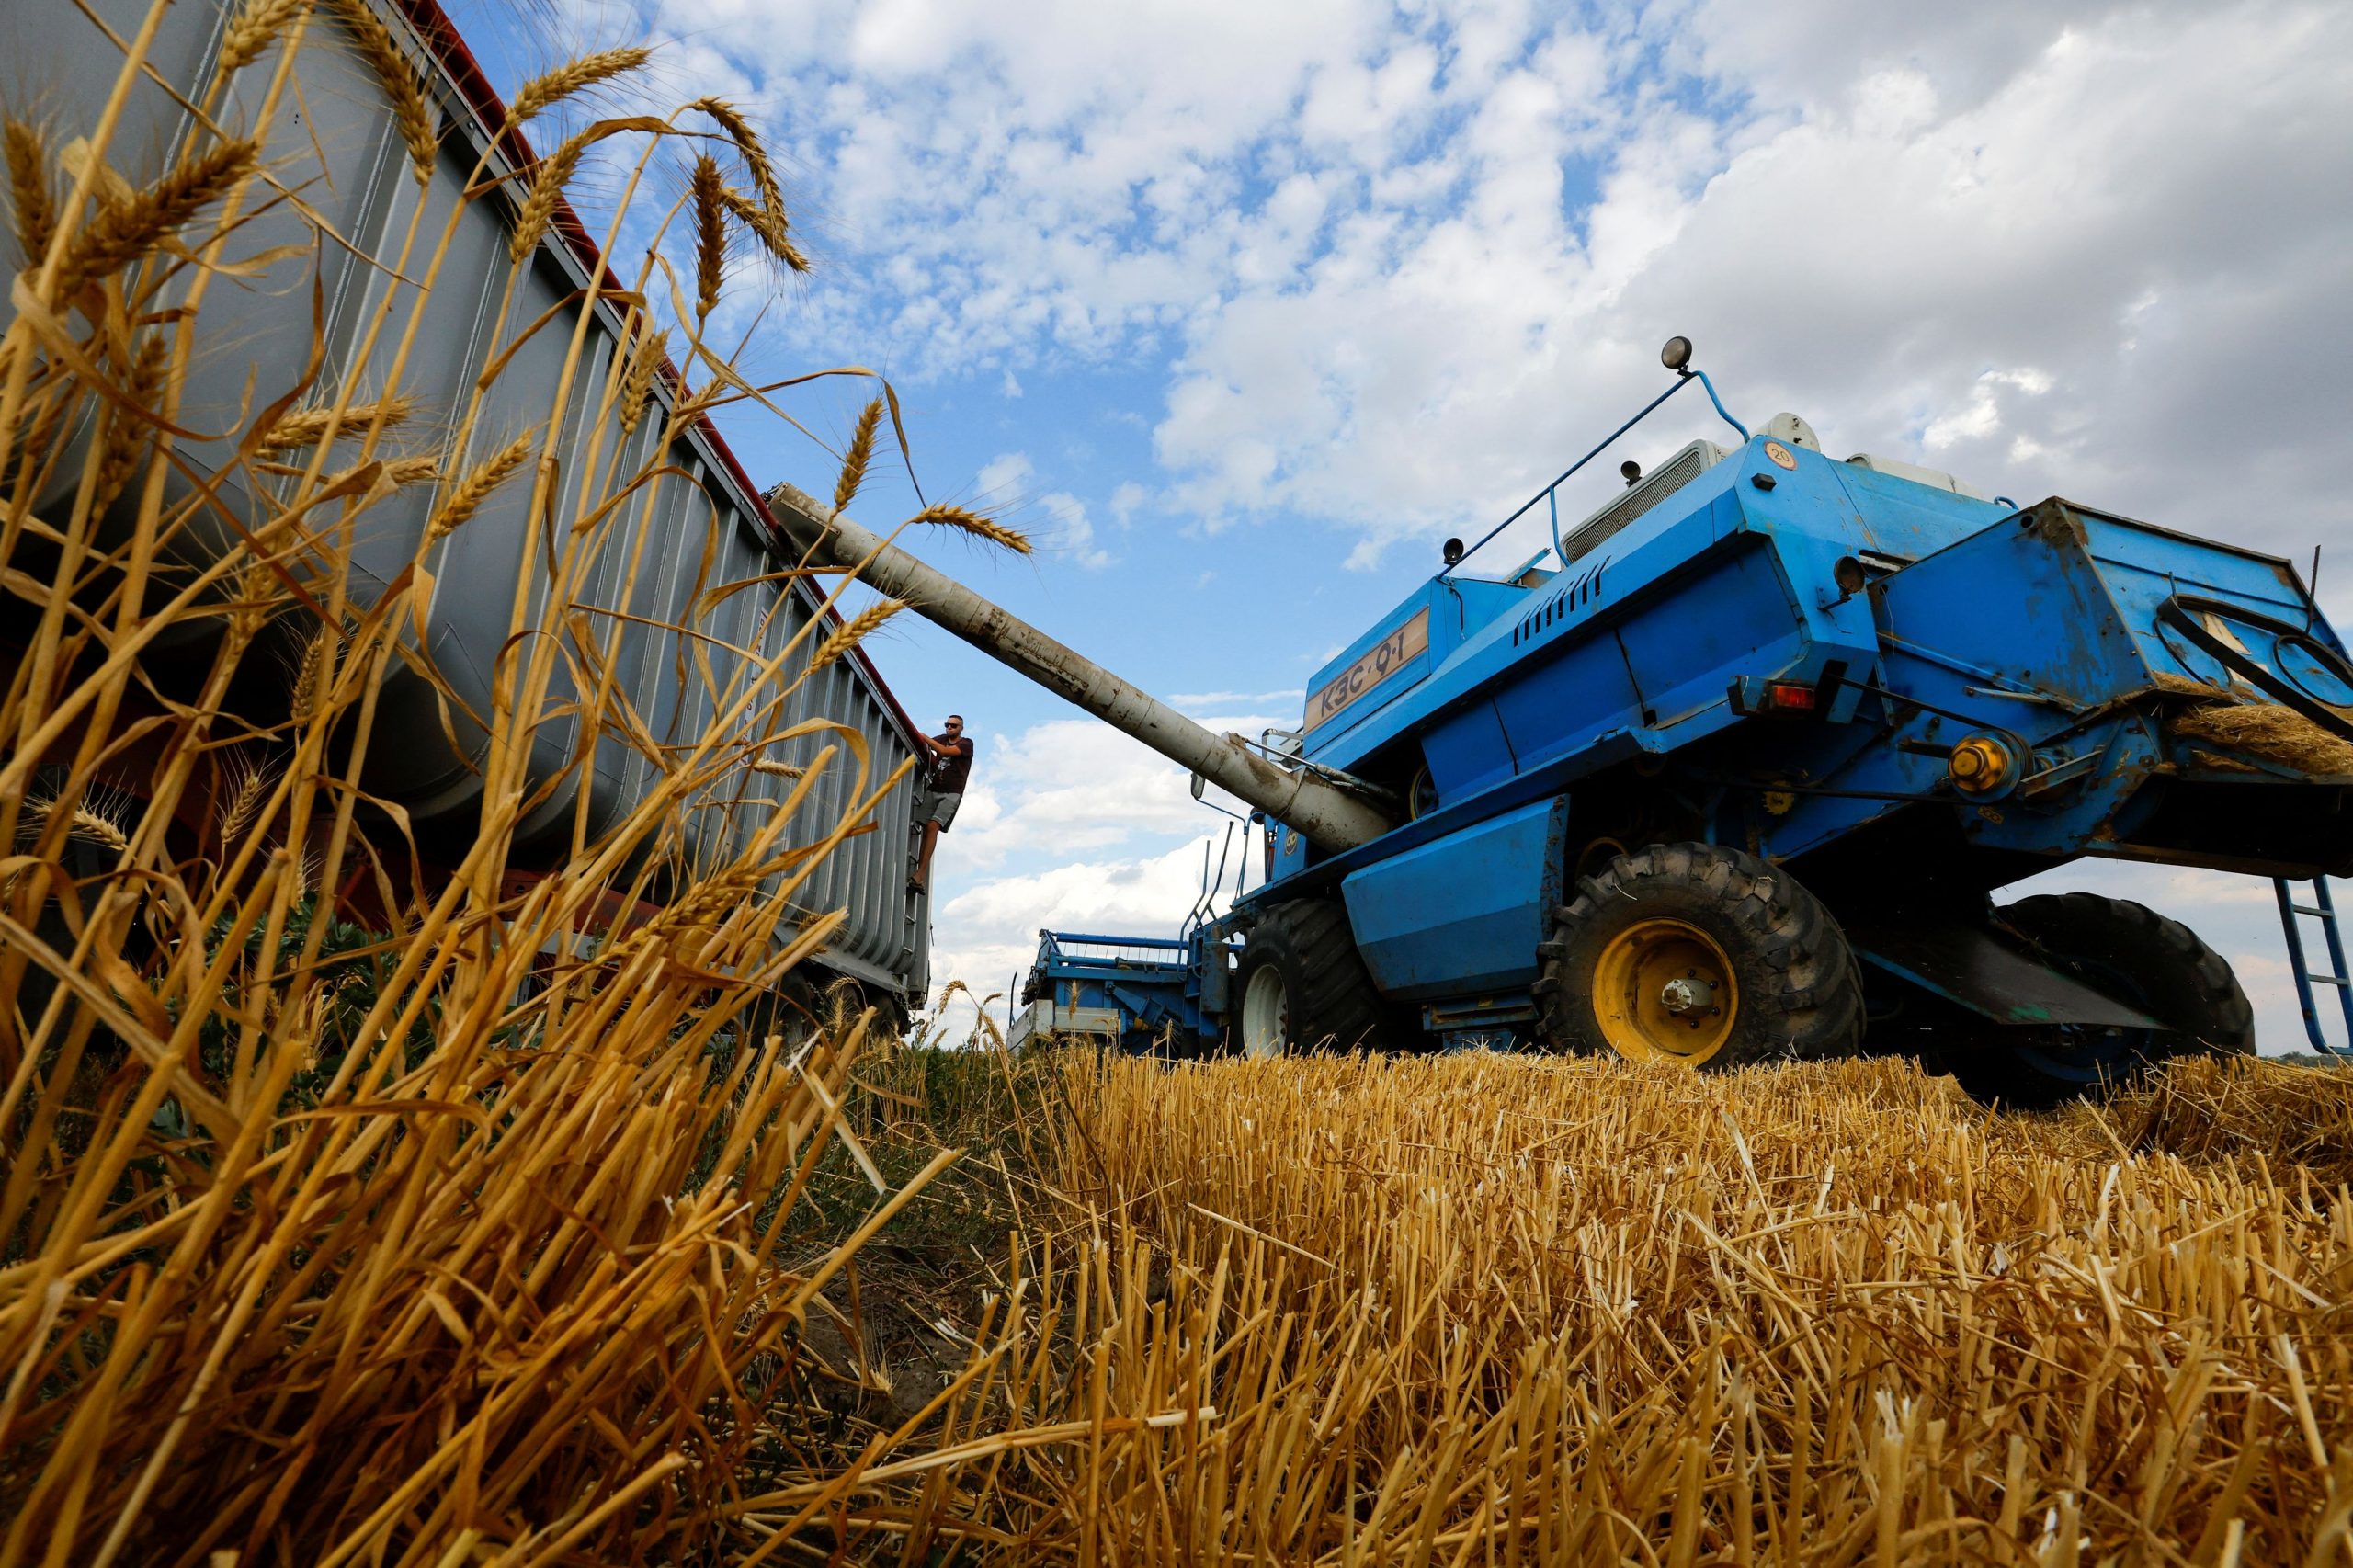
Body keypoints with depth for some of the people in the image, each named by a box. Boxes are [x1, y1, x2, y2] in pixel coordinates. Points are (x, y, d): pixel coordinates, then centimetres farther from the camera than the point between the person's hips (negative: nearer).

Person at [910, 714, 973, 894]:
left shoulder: (966, 743, 2)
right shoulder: (941, 739, 19)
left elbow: (945, 751, -13)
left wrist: (924, 738, -11)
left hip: (951, 793, -5)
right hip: (933, 790, 5)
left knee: (933, 827, -20)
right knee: (926, 830, -7)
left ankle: (919, 877, -26)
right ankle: (921, 879, -12)